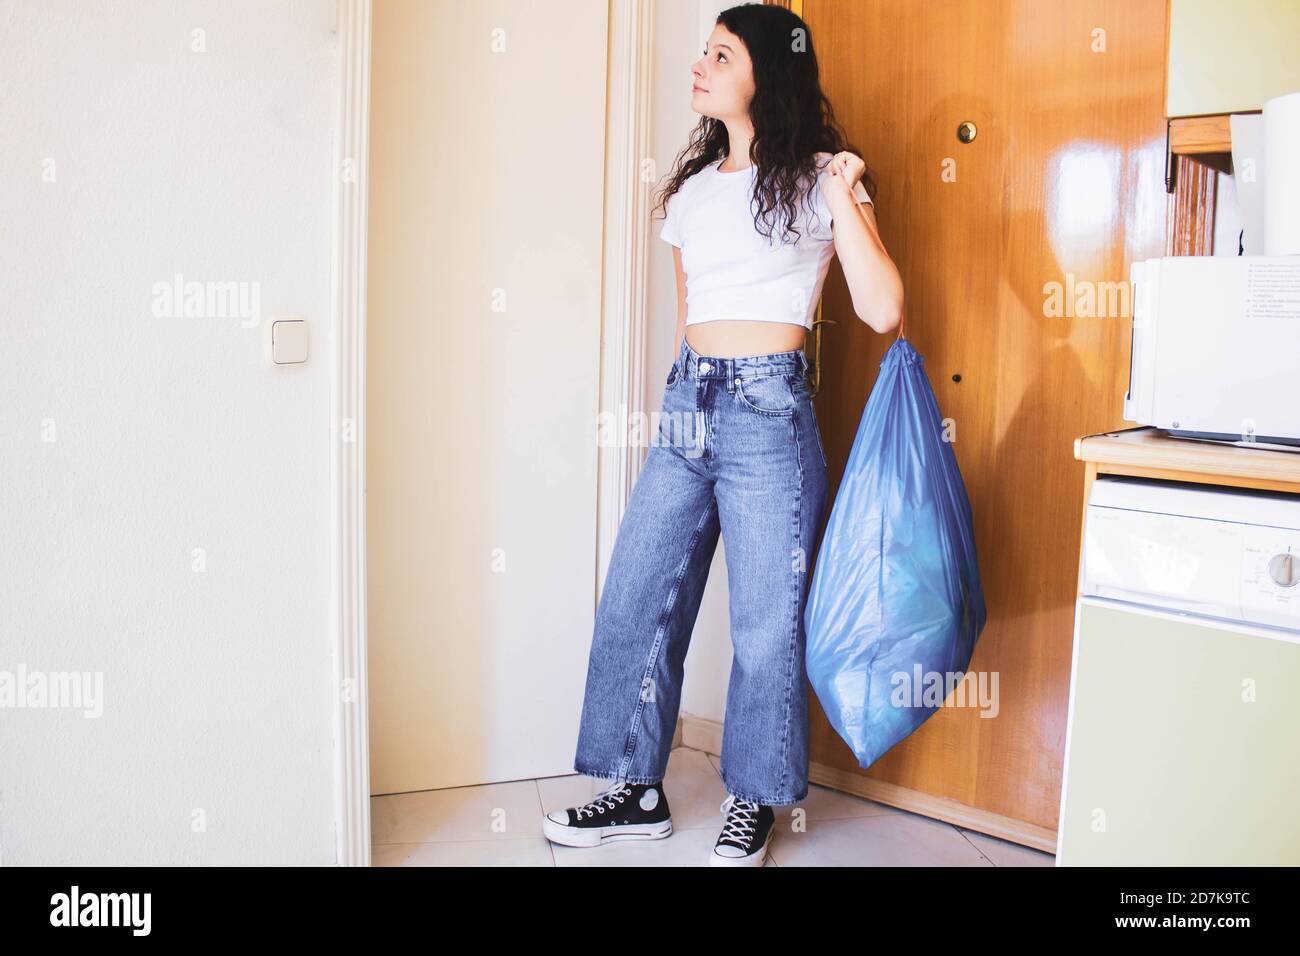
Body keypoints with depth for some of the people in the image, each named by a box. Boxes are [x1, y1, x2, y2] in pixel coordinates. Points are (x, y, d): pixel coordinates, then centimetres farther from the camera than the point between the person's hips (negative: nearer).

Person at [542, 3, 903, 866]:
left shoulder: (817, 178, -1)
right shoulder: (693, 187, 16)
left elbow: (883, 310, -10)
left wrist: (842, 197, -15)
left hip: (768, 412, -6)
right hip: (687, 407, 6)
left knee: (766, 624, 2)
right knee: (635, 602, 7)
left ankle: (753, 805, 21)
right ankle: (639, 793, 23)